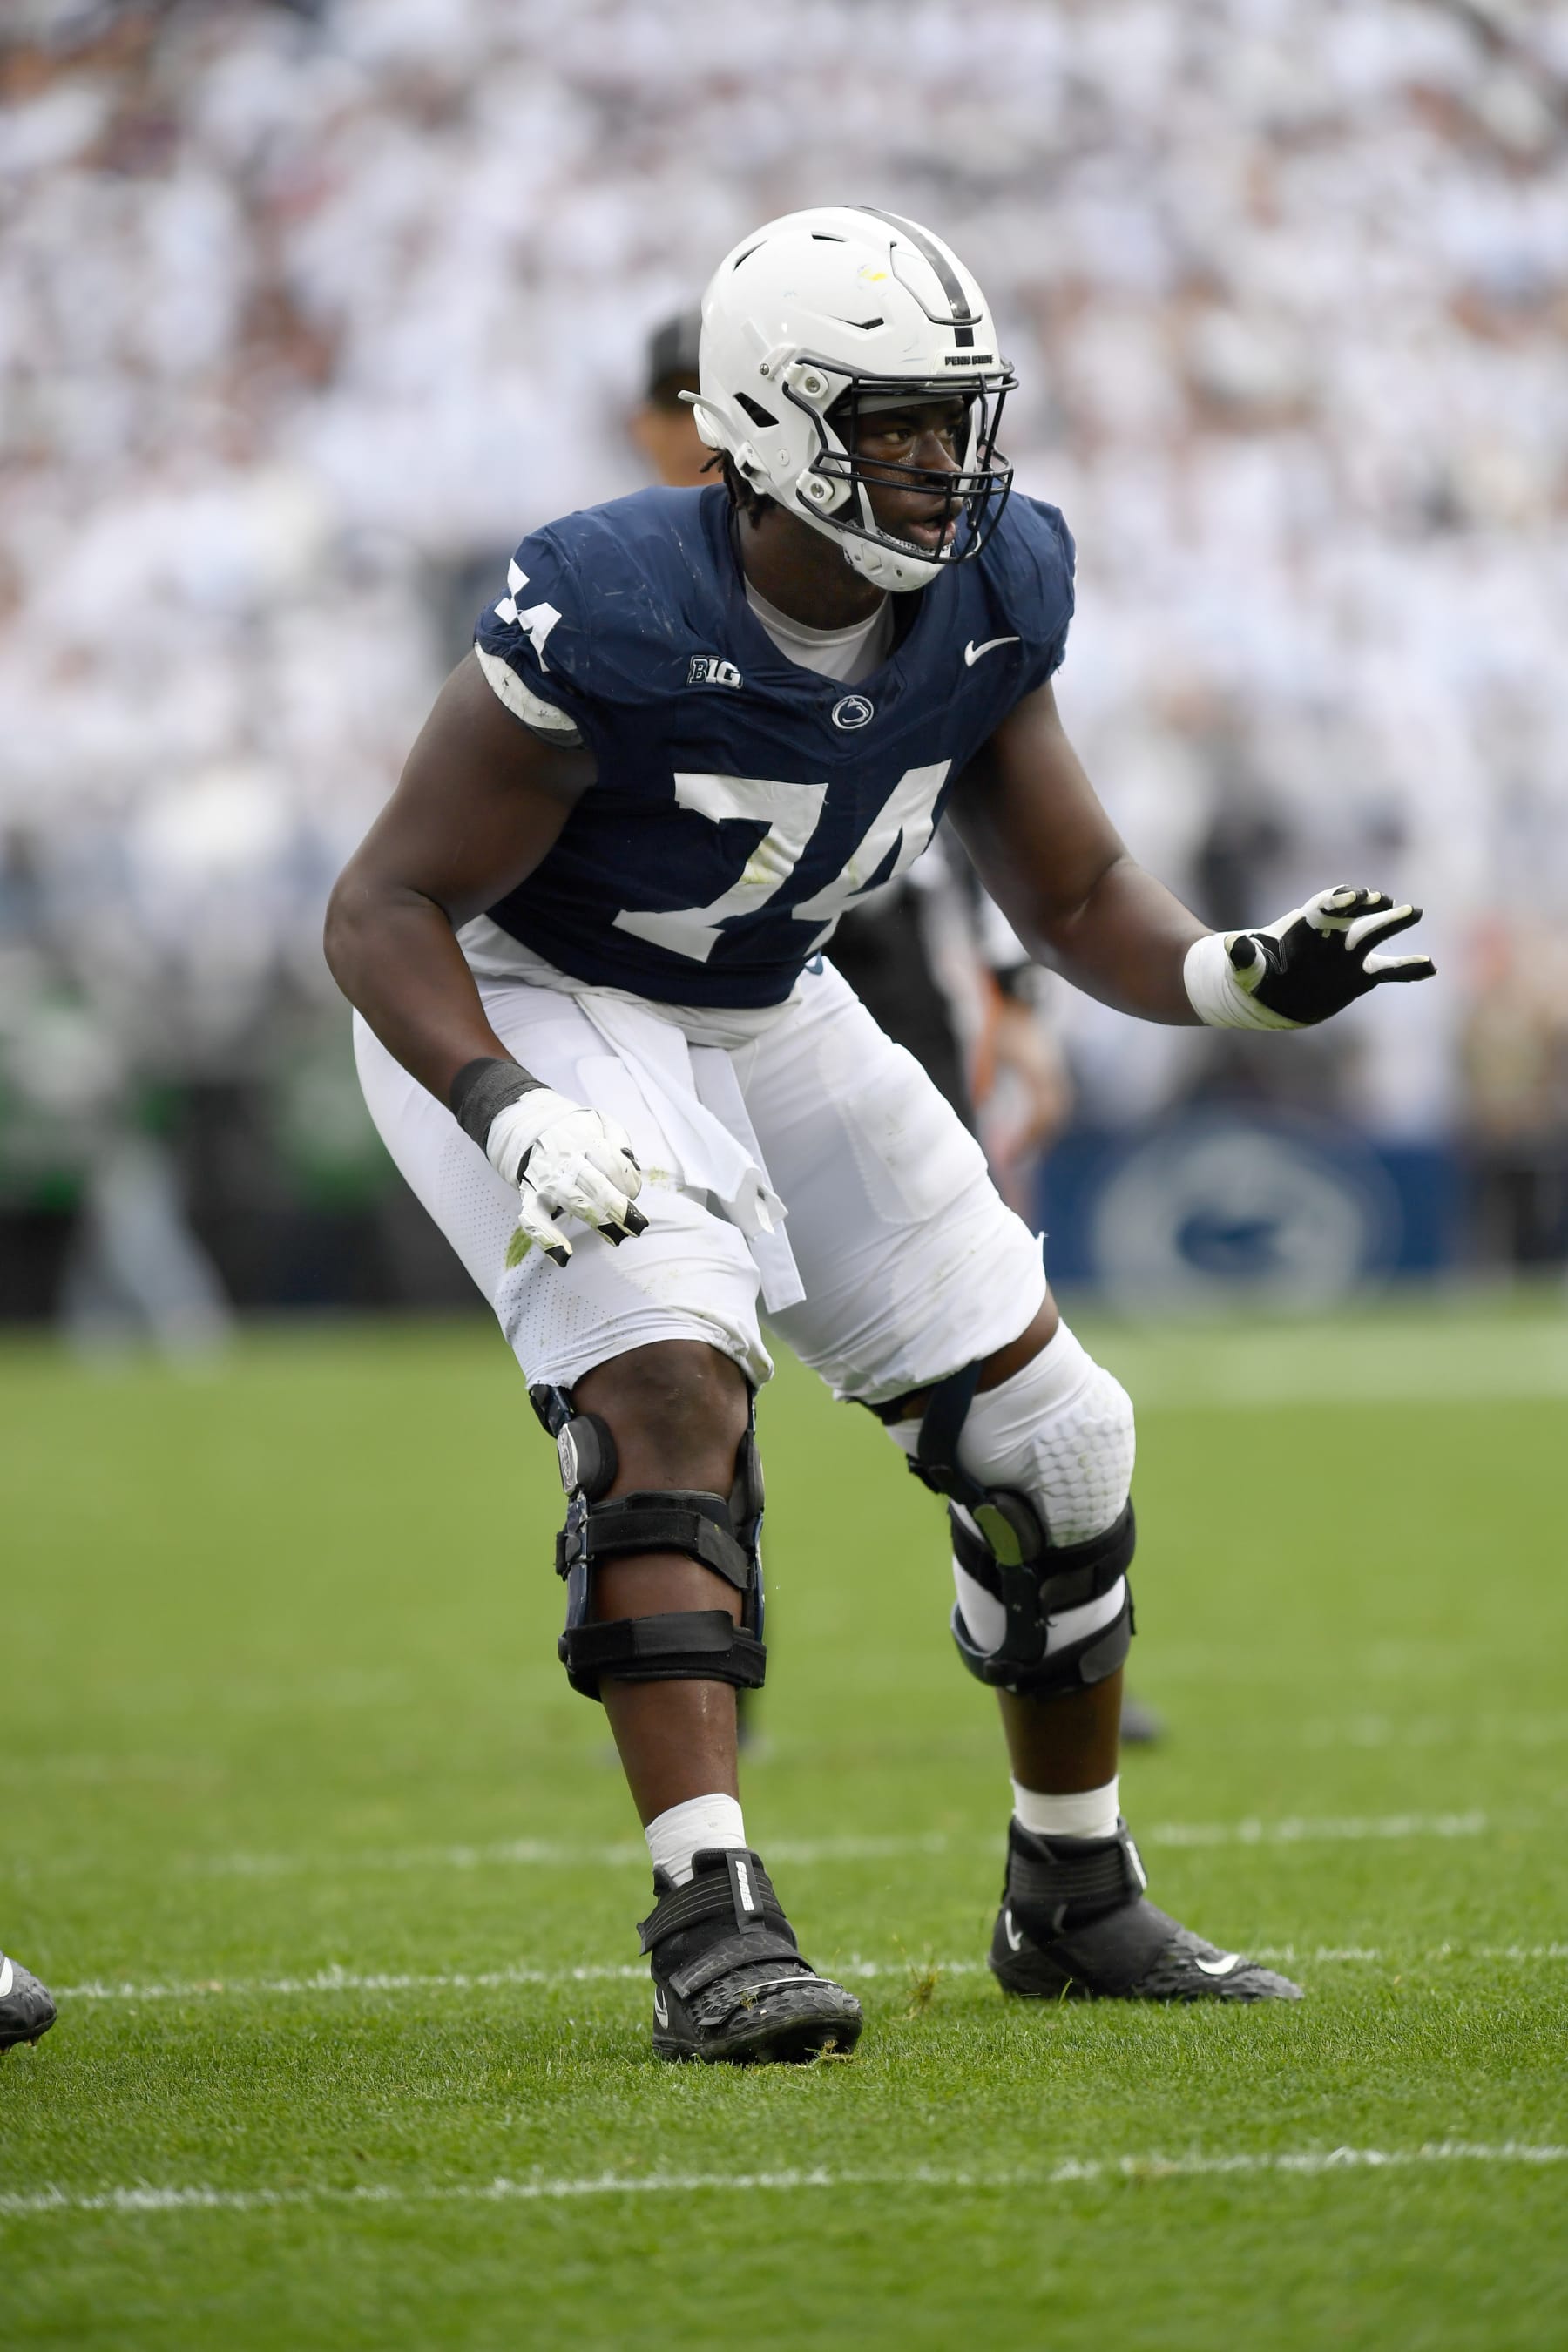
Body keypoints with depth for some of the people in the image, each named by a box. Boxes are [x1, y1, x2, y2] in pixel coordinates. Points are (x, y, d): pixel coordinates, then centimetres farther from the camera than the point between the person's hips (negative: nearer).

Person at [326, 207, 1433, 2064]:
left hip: (764, 1017, 7)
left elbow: (1074, 899, 0)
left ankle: (1075, 1901, 22)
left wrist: (1235, 977, -21)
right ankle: (710, 1926, -33)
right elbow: (385, 905, -25)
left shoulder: (989, 601, -12)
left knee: (1047, 1434, 3)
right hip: (519, 1009, -6)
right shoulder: (612, 622, -31)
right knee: (667, 1388, -31)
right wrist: (518, 1122, -40)